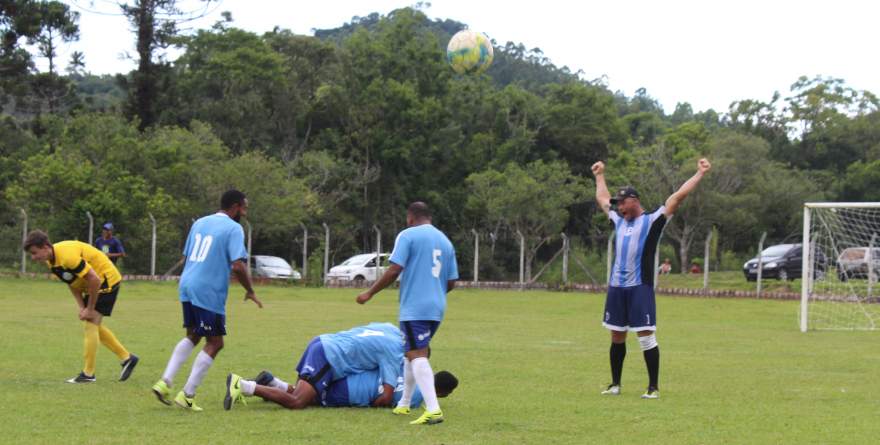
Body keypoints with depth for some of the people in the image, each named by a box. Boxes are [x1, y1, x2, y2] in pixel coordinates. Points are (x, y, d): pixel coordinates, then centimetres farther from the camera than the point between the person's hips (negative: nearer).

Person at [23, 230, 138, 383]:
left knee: (90, 324, -11)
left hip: (107, 281, -10)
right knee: (94, 326, 14)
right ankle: (127, 358, 24)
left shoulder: (67, 256, -33)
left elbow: (94, 279, -30)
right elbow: (72, 283, 9)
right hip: (92, 284, 10)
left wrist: (90, 309, -20)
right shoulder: (51, 261, -2)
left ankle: (88, 374, -5)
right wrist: (81, 307, -3)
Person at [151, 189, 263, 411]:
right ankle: (187, 395, 0)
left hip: (187, 287, 8)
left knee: (192, 336, 23)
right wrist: (250, 291, -3)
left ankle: (165, 382, 11)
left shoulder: (200, 223, 16)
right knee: (214, 343, 3)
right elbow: (238, 266, -17)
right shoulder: (233, 229, -8)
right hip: (209, 293, -8)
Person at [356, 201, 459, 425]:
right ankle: (403, 404, 31)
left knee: (417, 355, -13)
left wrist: (370, 293, -4)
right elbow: (451, 282, 15)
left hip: (414, 308, -7)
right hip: (437, 308, 7)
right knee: (414, 352, 22)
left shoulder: (408, 235, -4)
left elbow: (394, 270, -13)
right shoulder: (445, 241, 15)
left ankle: (433, 409, -28)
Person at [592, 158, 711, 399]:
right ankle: (615, 384, 19)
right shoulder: (619, 221, 18)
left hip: (640, 287, -6)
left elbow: (678, 196, -5)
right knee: (616, 336, 10)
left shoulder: (652, 221, 0)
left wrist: (699, 174, -10)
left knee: (646, 336, -8)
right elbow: (602, 199, 36)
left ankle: (653, 387, -5)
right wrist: (600, 175, 46)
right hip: (616, 286, 6)